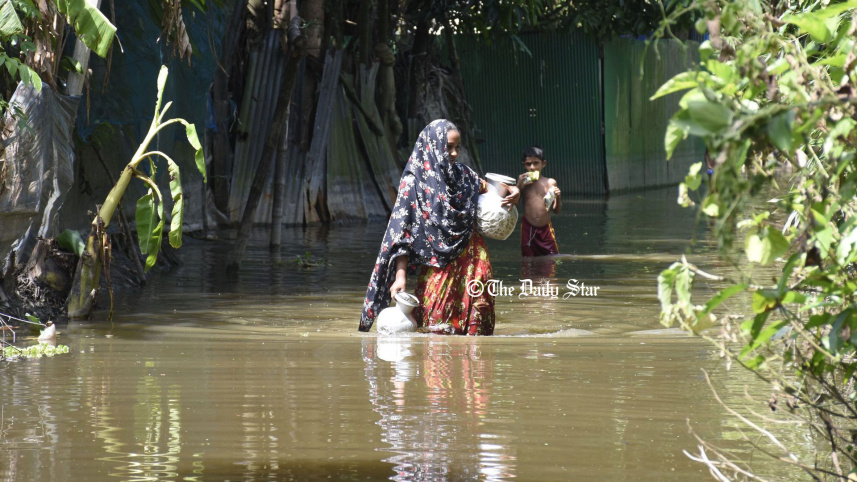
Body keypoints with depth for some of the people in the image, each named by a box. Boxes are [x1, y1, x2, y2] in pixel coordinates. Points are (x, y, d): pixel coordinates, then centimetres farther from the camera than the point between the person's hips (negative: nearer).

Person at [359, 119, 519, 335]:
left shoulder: (463, 174, 8)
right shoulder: (414, 182, -6)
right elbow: (401, 233, -8)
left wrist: (511, 192, 0)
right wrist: (400, 275, -15)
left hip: (471, 260, 4)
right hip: (439, 266, -4)